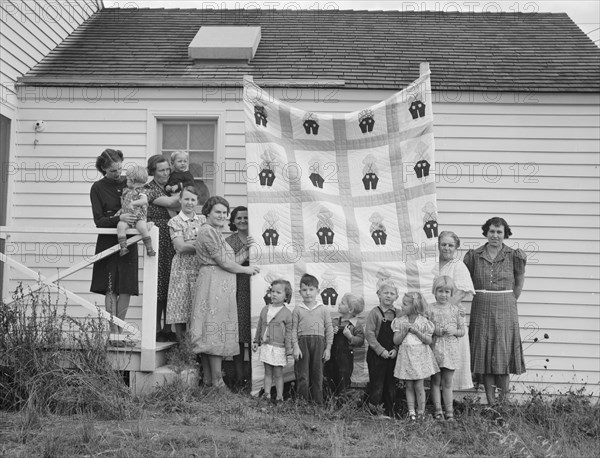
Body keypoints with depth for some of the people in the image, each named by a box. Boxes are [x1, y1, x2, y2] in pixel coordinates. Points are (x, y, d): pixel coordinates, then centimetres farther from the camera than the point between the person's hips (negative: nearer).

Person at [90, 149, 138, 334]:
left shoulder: (129, 183, 8)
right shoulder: (98, 188, -2)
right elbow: (99, 221, -8)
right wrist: (118, 218, -25)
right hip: (108, 242, -3)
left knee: (127, 288, 1)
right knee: (111, 288, -4)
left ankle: (120, 327, 11)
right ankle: (114, 329, 1)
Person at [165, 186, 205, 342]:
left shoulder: (203, 220, 15)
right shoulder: (174, 221, 3)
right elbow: (180, 246, -8)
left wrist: (190, 244, -8)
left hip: (201, 267, 3)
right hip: (183, 268, -3)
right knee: (181, 306, -3)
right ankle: (182, 344, 6)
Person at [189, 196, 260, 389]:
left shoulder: (216, 234, 25)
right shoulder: (208, 231, -8)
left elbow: (233, 261, 18)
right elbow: (224, 263, -12)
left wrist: (248, 248, 8)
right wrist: (247, 270, 1)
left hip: (220, 287, 10)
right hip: (214, 285, -10)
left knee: (209, 335, 9)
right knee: (216, 332, -9)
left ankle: (207, 380, 13)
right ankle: (217, 383, -7)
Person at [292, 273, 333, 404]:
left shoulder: (323, 309, 5)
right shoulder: (297, 310, 4)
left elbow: (329, 330, 6)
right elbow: (293, 329, 3)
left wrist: (328, 348, 2)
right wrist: (295, 347, -6)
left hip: (319, 342, 1)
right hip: (302, 341, -1)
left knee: (317, 374, 6)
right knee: (302, 375, 1)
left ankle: (318, 402, 14)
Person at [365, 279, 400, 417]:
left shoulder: (398, 314, 6)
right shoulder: (374, 313, -6)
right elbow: (369, 334, -10)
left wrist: (395, 349, -8)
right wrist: (381, 350, -14)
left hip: (392, 355, 4)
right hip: (376, 355, -4)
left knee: (391, 386, 10)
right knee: (376, 385, -1)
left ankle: (389, 412, 20)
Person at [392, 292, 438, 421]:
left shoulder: (423, 321, -3)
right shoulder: (400, 321, 2)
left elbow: (429, 340, -5)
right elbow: (396, 341, -1)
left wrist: (416, 331, -15)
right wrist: (405, 330, -14)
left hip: (420, 356, -2)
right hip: (406, 356, 2)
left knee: (419, 386, 0)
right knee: (409, 386, 4)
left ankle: (421, 411, 11)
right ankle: (411, 411, 10)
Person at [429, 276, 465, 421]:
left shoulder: (455, 310, 3)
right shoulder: (430, 310, -2)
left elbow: (462, 331, 8)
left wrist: (454, 331, -12)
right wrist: (434, 331, -18)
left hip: (450, 349, 1)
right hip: (435, 348, -1)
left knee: (447, 383, 8)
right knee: (435, 381, 6)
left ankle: (449, 412, 14)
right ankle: (437, 411, 13)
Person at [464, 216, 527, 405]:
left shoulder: (513, 255, -1)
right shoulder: (474, 255, 2)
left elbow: (519, 283, 11)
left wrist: (509, 302, 9)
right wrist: (482, 298, 9)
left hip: (505, 311, -2)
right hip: (481, 310, 2)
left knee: (503, 354, -1)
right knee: (484, 354, 2)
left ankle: (503, 402, 6)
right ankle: (491, 403, 9)